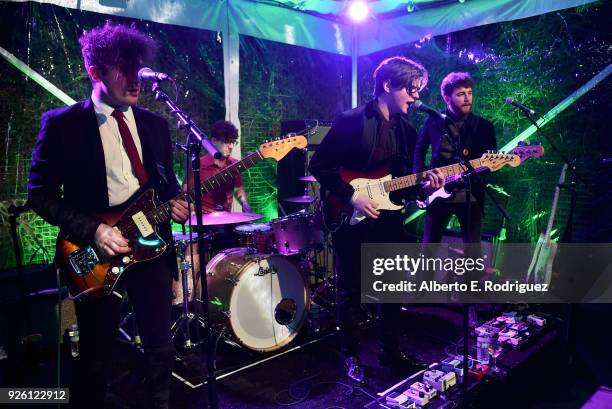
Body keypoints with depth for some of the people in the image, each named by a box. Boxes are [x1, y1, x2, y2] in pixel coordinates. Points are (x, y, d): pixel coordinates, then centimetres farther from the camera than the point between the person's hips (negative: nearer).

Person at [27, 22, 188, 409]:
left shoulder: (156, 124, 8)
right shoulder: (62, 123, -5)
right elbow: (40, 194, -5)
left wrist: (175, 203, -8)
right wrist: (93, 230, -17)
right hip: (96, 252, -3)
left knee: (161, 347, 14)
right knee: (97, 360, 12)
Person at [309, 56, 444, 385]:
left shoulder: (406, 129, 10)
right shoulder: (351, 121, -11)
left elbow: (403, 177, 15)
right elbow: (318, 165, -12)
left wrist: (424, 181, -6)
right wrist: (351, 197, -19)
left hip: (389, 219, 7)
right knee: (350, 291, 6)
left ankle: (390, 350, 33)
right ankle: (351, 357, 24)